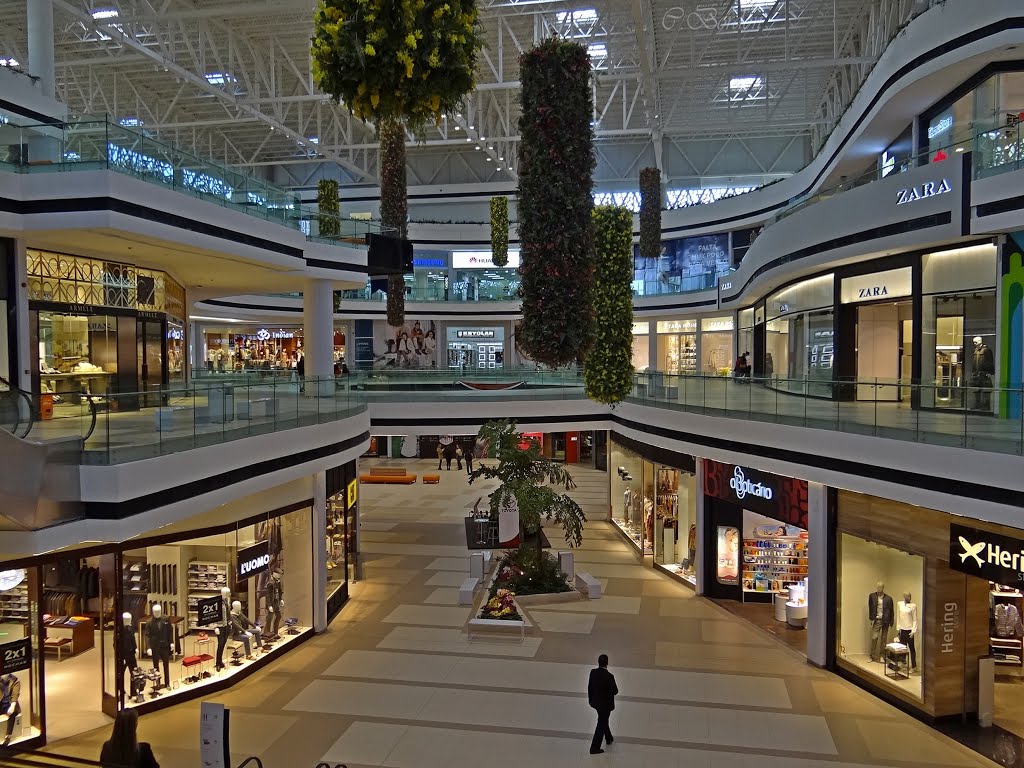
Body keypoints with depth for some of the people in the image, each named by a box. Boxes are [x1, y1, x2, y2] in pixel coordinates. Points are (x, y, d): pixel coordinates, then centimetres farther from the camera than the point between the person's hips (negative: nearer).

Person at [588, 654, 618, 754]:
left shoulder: (593, 672, -11)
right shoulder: (609, 676, -27)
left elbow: (589, 687, 0)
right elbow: (615, 691, -19)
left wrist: (590, 699, 13)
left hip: (595, 702, 6)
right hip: (606, 704, -6)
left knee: (603, 720, 28)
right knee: (601, 724, 6)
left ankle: (608, 738, 48)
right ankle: (595, 748, 10)